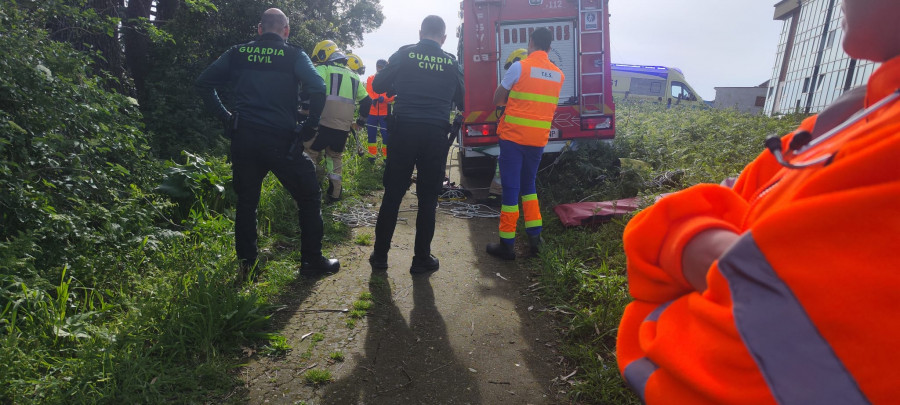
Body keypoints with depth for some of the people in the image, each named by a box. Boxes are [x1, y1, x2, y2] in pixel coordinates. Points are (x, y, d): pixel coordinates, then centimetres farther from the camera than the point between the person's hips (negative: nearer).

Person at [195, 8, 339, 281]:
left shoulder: (237, 53, 10)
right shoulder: (294, 56, -1)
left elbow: (203, 83, 9)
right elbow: (318, 88, -16)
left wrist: (225, 116, 13)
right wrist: (310, 125, -5)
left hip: (243, 139, 4)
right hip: (281, 141, -3)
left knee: (246, 202, 16)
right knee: (309, 198, 11)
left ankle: (246, 266, 20)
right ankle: (312, 261, 15)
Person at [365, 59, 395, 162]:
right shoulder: (370, 79, 9)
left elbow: (392, 95, -6)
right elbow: (368, 93, -2)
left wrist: (384, 98, -26)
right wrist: (373, 99, -23)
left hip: (385, 113, -1)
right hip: (372, 112, 2)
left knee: (386, 135, -2)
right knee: (371, 135, 7)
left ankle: (387, 156, 8)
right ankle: (372, 155, 18)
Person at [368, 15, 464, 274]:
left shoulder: (404, 54, 3)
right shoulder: (451, 62, 6)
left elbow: (377, 86, 6)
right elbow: (461, 100, 14)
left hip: (404, 131, 0)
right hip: (436, 134, 1)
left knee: (392, 194, 8)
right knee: (428, 199, 8)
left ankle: (380, 255, 14)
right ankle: (421, 259, 13)